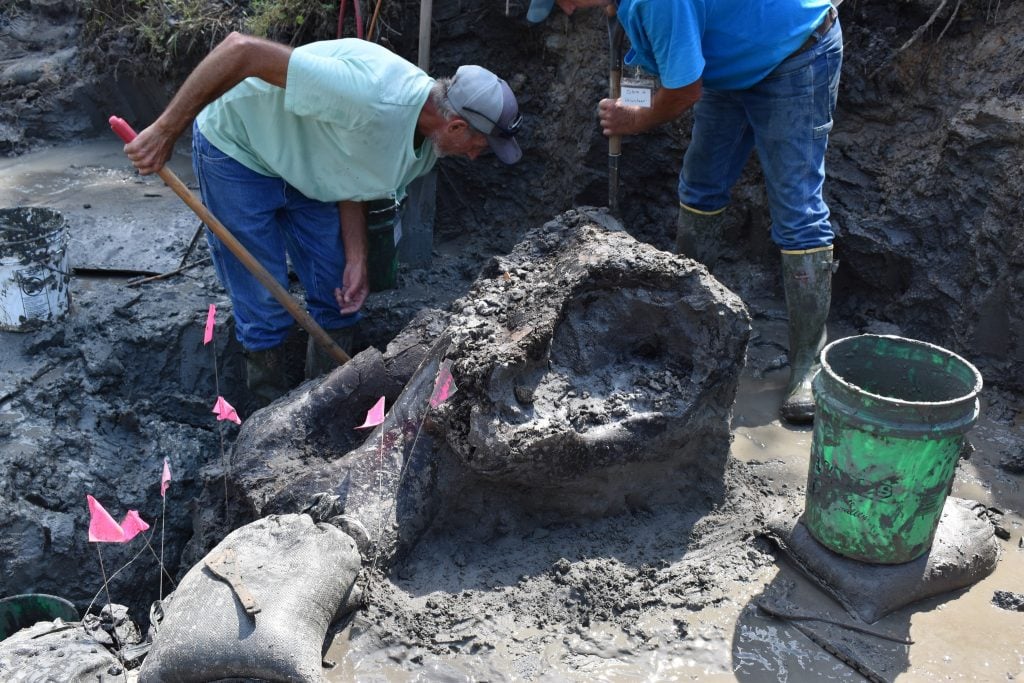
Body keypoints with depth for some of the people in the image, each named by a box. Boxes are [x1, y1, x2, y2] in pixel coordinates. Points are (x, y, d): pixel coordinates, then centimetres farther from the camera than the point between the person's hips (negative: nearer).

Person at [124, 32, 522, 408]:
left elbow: (354, 183, 3)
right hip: (238, 149, -7)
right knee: (265, 308, -3)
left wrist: (357, 261, -8)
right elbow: (241, 50, -40)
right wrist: (166, 132, -36)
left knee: (339, 295, 8)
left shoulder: (427, 144, -10)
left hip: (304, 165, 8)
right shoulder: (370, 96, -39)